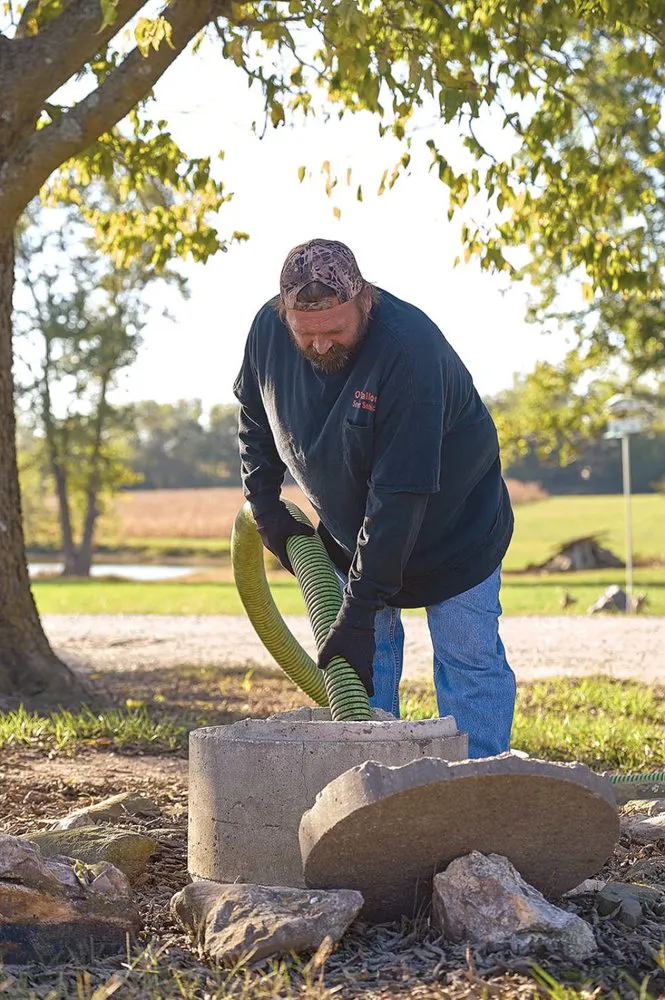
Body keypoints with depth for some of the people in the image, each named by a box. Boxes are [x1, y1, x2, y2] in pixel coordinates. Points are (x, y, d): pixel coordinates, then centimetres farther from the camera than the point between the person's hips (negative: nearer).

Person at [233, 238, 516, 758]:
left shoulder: (410, 348, -37)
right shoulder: (268, 329, -18)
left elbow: (400, 494, -37)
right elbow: (254, 417, 6)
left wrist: (359, 610, -37)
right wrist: (264, 504, -2)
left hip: (454, 522, -5)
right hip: (349, 524, 5)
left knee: (467, 657, -4)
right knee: (367, 651, 4)